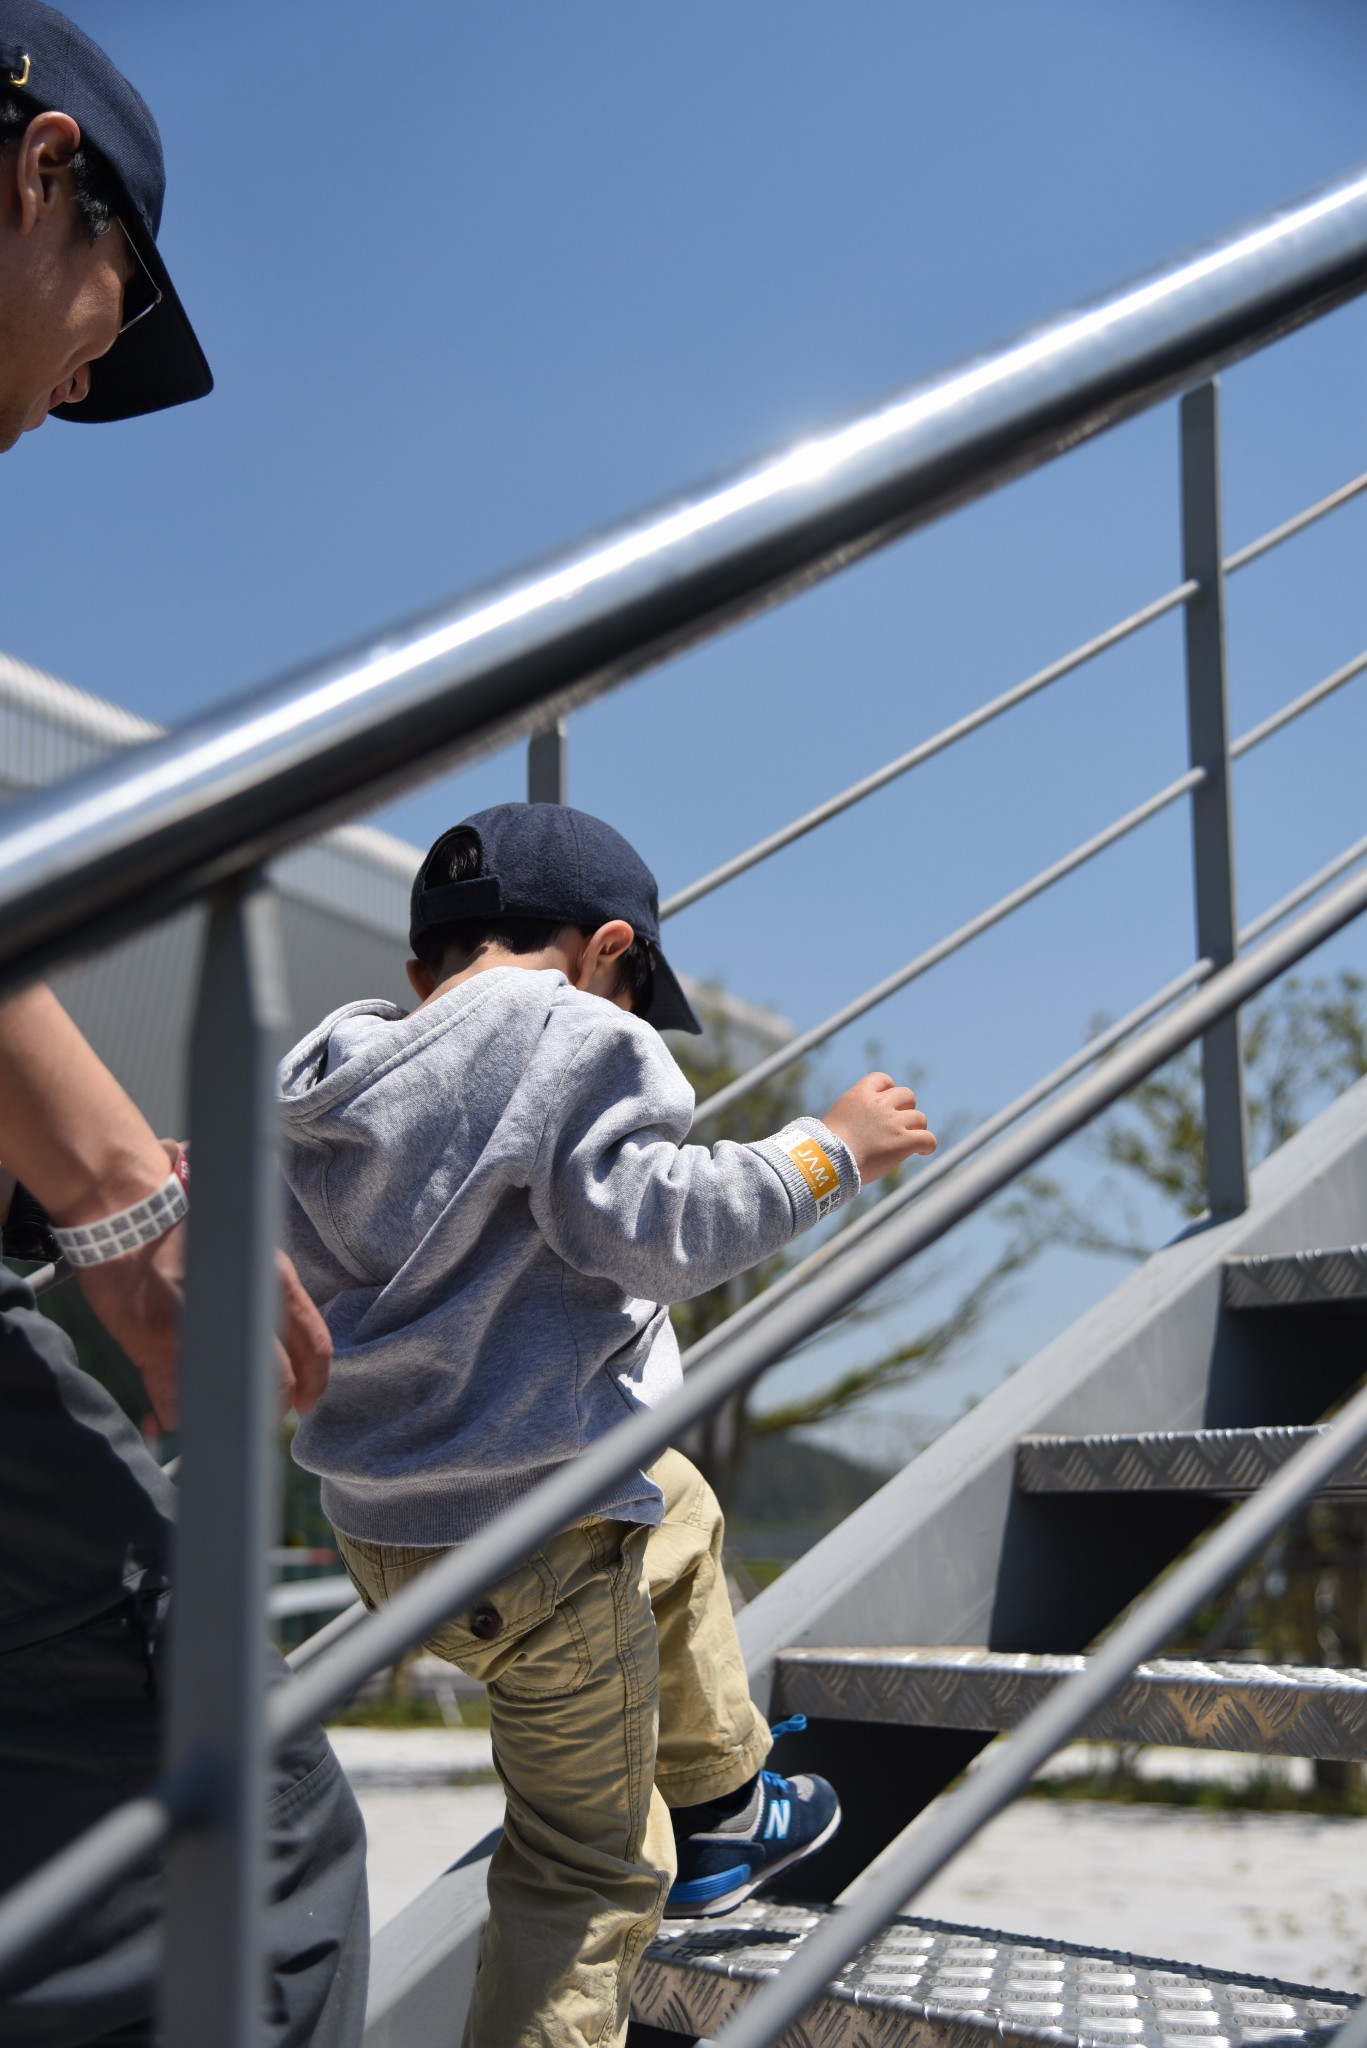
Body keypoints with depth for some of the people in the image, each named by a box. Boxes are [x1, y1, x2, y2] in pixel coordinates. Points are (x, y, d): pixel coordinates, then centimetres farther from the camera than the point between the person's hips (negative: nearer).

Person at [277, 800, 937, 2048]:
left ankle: (719, 1806, 47)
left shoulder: (324, 1095, 8)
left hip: (383, 1520, 9)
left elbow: (308, 1281, 10)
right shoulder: (576, 1037, -14)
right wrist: (827, 1152, -12)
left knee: (678, 1515, 36)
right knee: (587, 1870, 7)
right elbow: (648, 1225, -22)